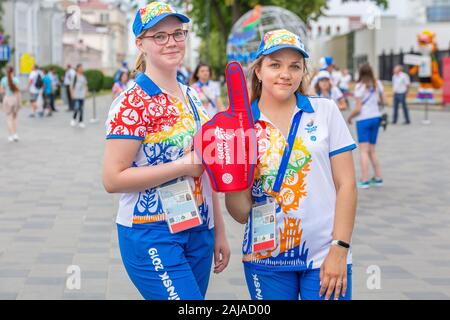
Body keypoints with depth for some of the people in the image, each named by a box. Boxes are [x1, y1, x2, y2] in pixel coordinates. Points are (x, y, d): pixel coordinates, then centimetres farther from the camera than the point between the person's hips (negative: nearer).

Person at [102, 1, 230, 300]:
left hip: (198, 231, 7)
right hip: (153, 235, -7)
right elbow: (113, 179, -17)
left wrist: (219, 232, 16)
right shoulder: (133, 103, -12)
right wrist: (183, 166, -18)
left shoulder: (191, 97, 10)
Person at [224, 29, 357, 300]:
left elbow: (346, 184, -2)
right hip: (266, 258, 1)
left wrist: (339, 249, -8)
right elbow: (241, 214, 2)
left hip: (324, 256, -1)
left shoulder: (326, 111, 0)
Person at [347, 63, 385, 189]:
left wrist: (349, 117, 2)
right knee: (372, 150, 16)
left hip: (363, 119, -6)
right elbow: (382, 101, 9)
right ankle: (378, 178, 17)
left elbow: (357, 109, -14)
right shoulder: (378, 84, 4)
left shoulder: (360, 87, -12)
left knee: (364, 151, -5)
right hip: (376, 117, 6)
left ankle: (364, 181, -9)